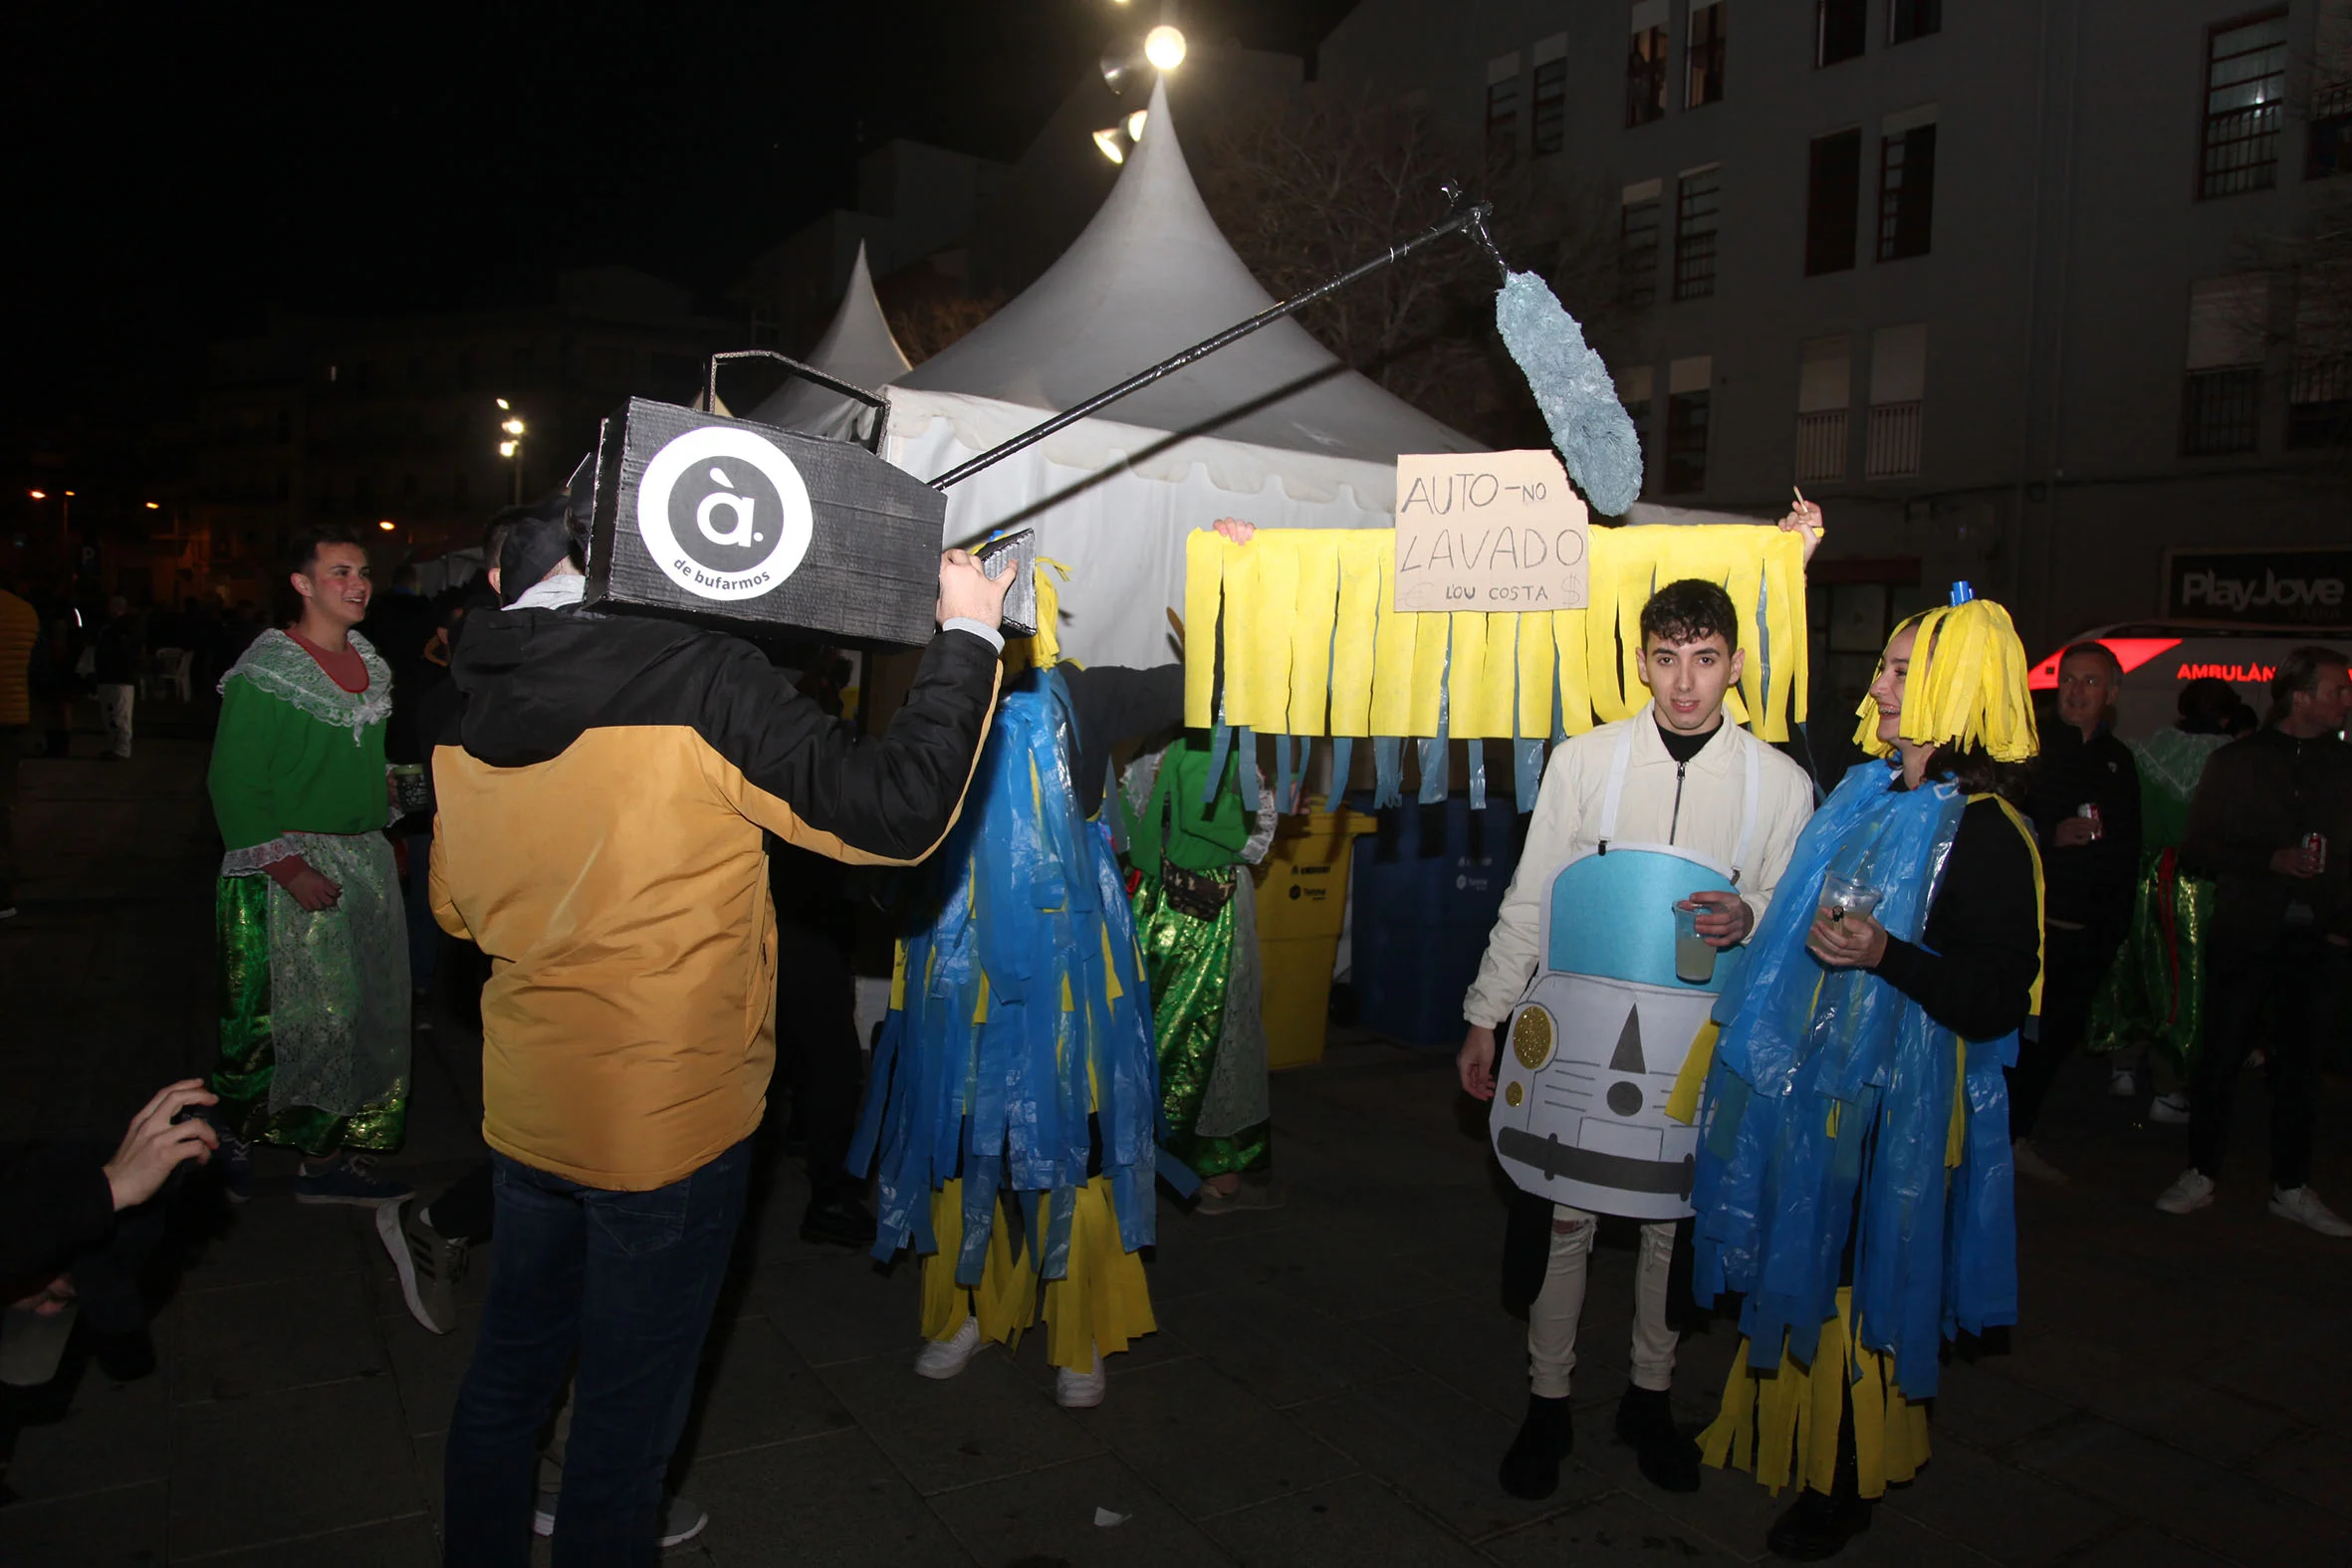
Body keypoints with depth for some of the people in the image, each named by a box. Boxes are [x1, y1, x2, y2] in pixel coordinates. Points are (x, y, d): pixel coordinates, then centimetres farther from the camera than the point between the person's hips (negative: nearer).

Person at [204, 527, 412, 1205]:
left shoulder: (369, 665, 10)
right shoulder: (265, 675, -11)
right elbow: (234, 785, -14)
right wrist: (290, 869, -19)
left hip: (366, 862, 7)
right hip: (287, 865, -7)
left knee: (361, 1014, 9)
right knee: (277, 1019, -2)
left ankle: (329, 1158, 21)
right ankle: (228, 1127, 25)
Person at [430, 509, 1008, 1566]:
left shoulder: (468, 703, -1)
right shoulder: (702, 680, -21)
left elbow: (456, 908, 12)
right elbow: (897, 809, -21)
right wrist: (967, 634, -12)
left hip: (526, 1109, 7)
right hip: (670, 1119, -6)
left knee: (509, 1369, 25)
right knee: (628, 1409, 12)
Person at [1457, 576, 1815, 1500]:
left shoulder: (1781, 783, 0)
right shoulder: (1583, 760, -2)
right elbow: (1529, 901, 3)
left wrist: (1749, 916, -15)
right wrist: (1485, 1019, 3)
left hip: (1698, 1043, 1)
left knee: (1676, 1223, 13)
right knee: (1562, 1219, 5)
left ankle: (1649, 1395, 34)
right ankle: (1547, 1404, 24)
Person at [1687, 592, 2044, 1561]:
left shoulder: (1986, 835, -16)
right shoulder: (1864, 793, 6)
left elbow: (1997, 1005, -19)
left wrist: (1885, 954, -30)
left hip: (1890, 1099, -7)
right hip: (1809, 1079, 7)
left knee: (1854, 1279, 6)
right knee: (1799, 1263, 18)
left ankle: (1843, 1488, 26)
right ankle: (1779, 1434, 38)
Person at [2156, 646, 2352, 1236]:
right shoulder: (2238, 761, 2)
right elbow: (2198, 850, -1)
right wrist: (2271, 860, -14)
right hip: (2248, 936, -2)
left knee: (2300, 1064, 9)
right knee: (2221, 1056, 1)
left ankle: (2291, 1187, 19)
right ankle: (2201, 1175, 13)